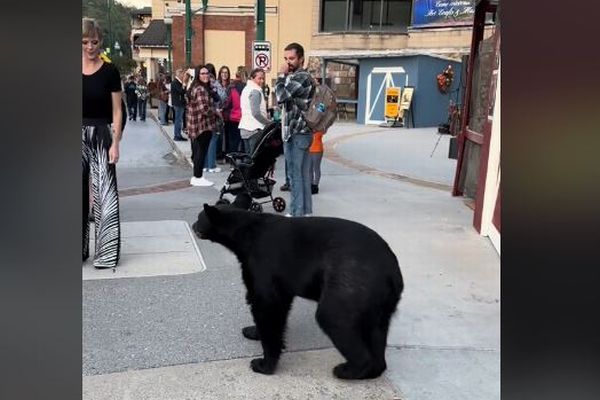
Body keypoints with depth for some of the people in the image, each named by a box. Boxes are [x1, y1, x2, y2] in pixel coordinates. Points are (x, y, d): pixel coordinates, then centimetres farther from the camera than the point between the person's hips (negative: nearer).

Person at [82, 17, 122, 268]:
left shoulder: (110, 71, -2)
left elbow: (117, 111, -3)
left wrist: (115, 143, -11)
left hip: (101, 135, -3)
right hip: (80, 135, 3)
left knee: (104, 193, -5)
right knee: (79, 192, 9)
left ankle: (107, 252, 2)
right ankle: (80, 249, 22)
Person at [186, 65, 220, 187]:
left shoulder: (195, 87, 15)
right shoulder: (201, 89, -17)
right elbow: (205, 109, -25)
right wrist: (216, 112, -7)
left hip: (196, 125, 10)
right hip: (203, 126, -10)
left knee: (197, 151, 15)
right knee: (201, 152, -2)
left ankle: (196, 176, 24)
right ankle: (198, 178, 4)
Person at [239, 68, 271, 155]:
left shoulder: (247, 89, 18)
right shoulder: (255, 91, -12)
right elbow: (256, 113, -20)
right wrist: (270, 123, -11)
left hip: (245, 127, 9)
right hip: (254, 129, -9)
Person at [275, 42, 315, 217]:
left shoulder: (302, 77, -13)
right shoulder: (295, 77, 19)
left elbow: (281, 95, -22)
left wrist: (281, 75, -11)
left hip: (297, 133, -10)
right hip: (296, 132, 10)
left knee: (296, 175, -7)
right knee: (301, 174, 12)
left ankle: (298, 213, -2)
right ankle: (305, 211, 18)